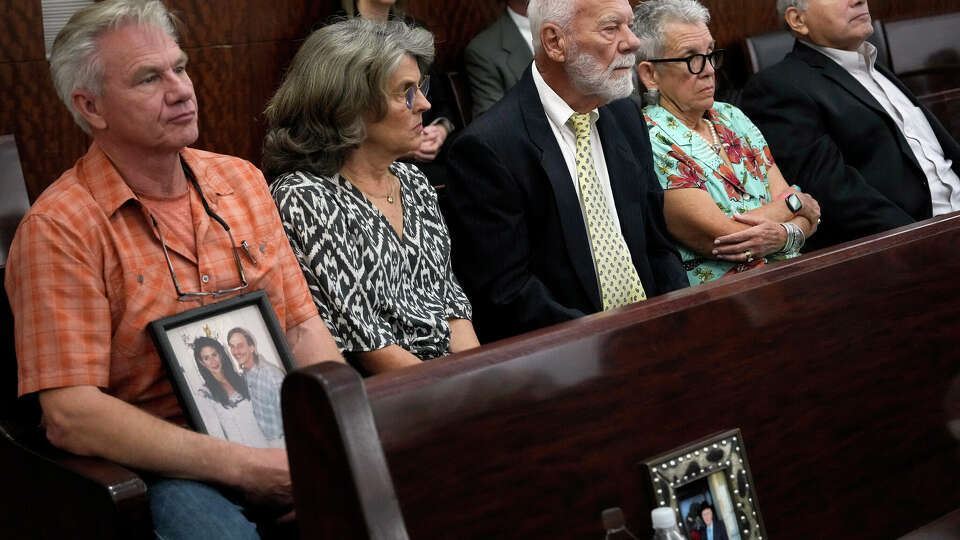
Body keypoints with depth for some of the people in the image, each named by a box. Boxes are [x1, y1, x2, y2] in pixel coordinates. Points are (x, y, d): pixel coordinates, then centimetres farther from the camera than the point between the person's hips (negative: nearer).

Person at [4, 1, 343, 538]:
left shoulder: (242, 180, 11)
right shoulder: (60, 227, -8)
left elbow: (302, 326, 12)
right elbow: (70, 415, -15)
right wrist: (239, 465, -20)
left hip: (282, 440, 6)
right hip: (165, 467, -5)